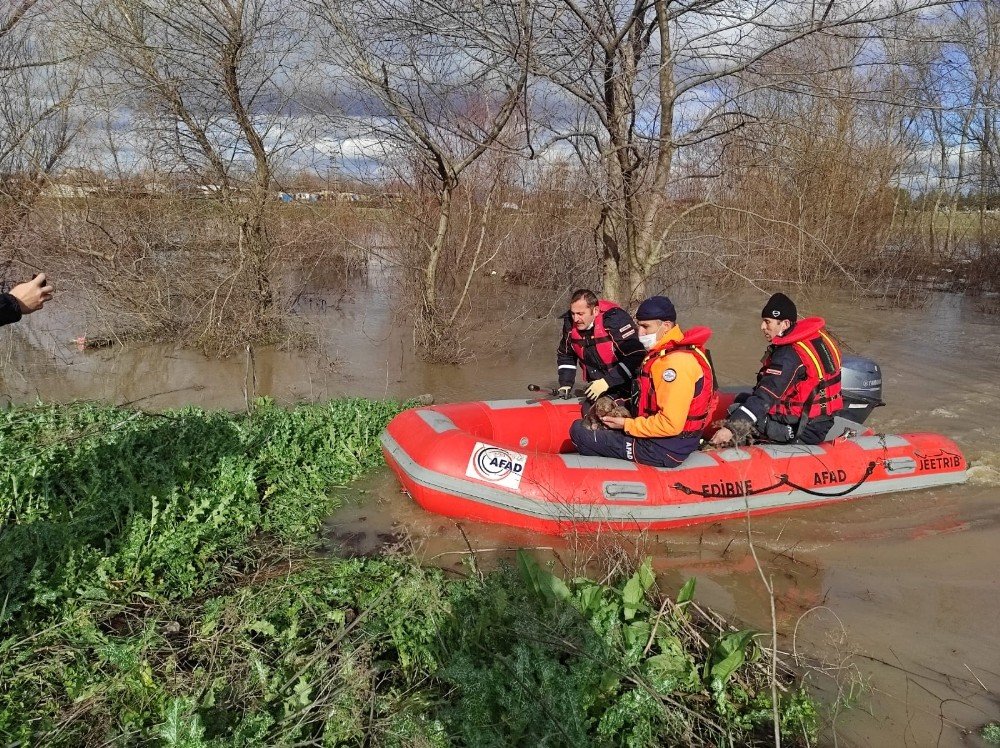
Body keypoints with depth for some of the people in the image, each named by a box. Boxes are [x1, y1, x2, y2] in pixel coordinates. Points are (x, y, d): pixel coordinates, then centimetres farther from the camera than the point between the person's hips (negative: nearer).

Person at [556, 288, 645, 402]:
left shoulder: (615, 319, -26)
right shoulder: (570, 323, -6)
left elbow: (636, 357, -29)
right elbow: (565, 355, 13)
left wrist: (607, 382, -31)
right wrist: (565, 384, 1)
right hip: (596, 385, 6)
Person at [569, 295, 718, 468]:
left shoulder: (675, 362, -25)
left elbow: (670, 425, -27)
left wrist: (627, 425, -17)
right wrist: (625, 414, 4)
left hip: (664, 450, -10)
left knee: (579, 430, -6)